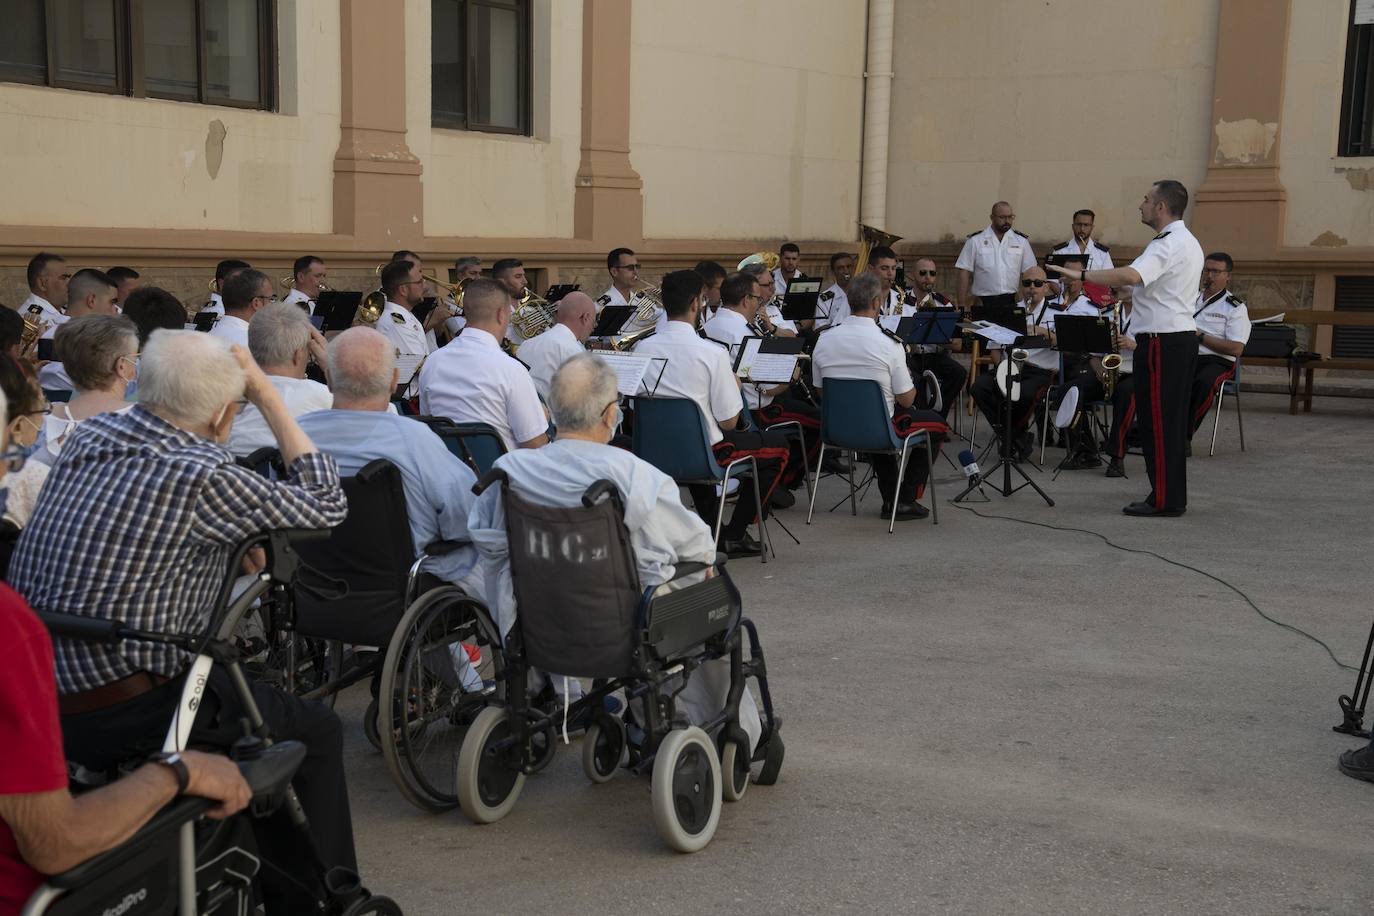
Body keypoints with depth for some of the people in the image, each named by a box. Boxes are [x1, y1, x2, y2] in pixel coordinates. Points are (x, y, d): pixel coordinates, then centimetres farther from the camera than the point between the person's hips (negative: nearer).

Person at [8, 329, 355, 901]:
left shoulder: (89, 437, 2)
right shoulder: (199, 478, -20)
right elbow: (325, 506, -5)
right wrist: (268, 396, -2)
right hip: (116, 720, -8)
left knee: (247, 687, 30)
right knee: (316, 732, 11)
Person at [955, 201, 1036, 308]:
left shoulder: (1022, 240, 10)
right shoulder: (975, 240, 3)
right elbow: (965, 273, 1)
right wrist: (961, 305, -5)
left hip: (1012, 301, 2)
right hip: (984, 302, -2)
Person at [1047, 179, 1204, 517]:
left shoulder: (1167, 245, -16)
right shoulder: (1188, 242, 18)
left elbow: (1131, 276, -34)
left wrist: (1082, 275, -28)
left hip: (1162, 341, -10)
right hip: (1183, 335, 10)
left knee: (1157, 421, -5)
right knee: (1172, 420, 14)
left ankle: (1164, 499, -2)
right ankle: (1174, 496, 19)